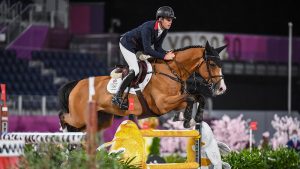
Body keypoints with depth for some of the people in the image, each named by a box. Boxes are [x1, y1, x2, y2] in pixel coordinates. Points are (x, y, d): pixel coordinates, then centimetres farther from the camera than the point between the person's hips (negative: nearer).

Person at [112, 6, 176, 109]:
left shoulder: (164, 30, -10)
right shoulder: (148, 28, -35)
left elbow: (157, 47, -4)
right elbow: (147, 50, -39)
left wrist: (167, 54, -23)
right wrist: (164, 57, -40)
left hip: (138, 48, 9)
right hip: (127, 44, -9)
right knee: (135, 70, -21)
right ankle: (117, 97, -20)